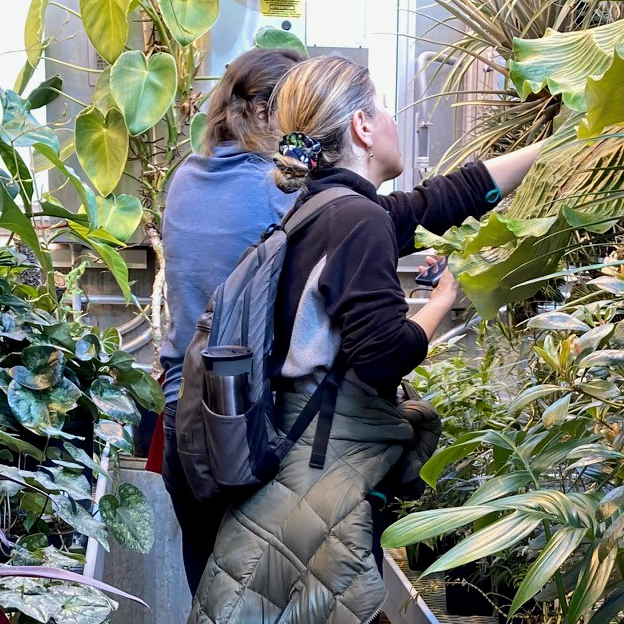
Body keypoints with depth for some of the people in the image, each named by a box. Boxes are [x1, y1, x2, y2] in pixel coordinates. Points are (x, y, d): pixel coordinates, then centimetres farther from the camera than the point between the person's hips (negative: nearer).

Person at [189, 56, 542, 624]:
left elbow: (461, 191, 19)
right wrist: (446, 296, -4)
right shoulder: (361, 220, -15)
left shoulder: (328, 209, 13)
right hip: (324, 481, -9)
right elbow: (385, 355, -21)